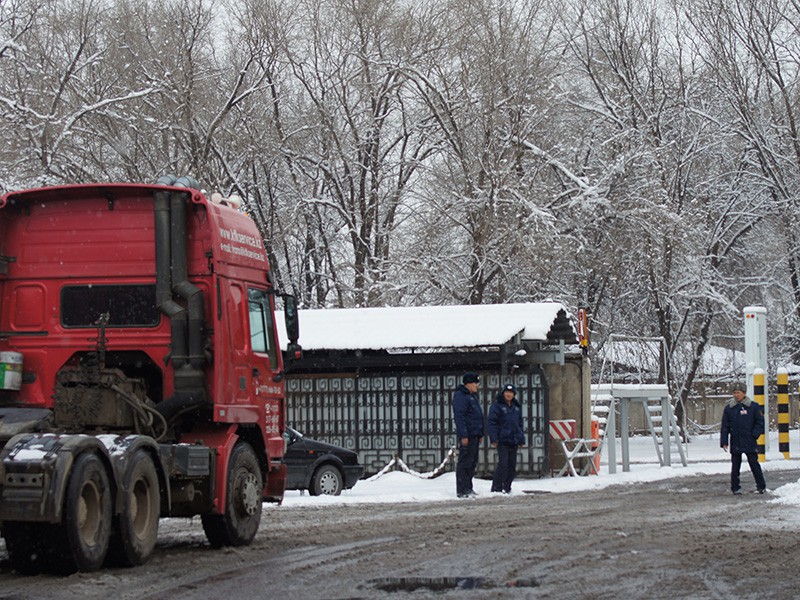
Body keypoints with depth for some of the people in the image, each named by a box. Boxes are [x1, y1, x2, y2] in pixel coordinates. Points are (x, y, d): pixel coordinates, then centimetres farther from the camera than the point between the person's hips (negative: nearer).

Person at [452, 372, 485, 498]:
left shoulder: (473, 396, 20)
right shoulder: (460, 396, -12)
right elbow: (459, 416, -19)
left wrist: (481, 434, 23)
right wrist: (463, 435, -23)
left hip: (475, 435, 10)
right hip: (467, 435, -10)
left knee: (472, 462, 13)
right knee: (465, 462, -8)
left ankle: (468, 488, 20)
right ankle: (461, 491, -7)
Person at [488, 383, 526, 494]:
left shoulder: (517, 407, 15)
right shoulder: (497, 406, -4)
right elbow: (492, 423, -8)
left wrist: (522, 439, 16)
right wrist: (494, 439, -15)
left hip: (514, 441, 6)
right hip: (502, 440, -6)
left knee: (512, 465, 6)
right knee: (503, 464, -12)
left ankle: (506, 488, 14)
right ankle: (496, 488, -7)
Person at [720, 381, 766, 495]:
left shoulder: (753, 407, 1)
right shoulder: (729, 408, 6)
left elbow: (760, 422, 6)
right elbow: (725, 427, 7)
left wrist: (754, 435, -6)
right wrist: (724, 442, 1)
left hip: (750, 443, -2)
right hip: (735, 442, 2)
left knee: (754, 464, -1)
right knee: (735, 465, 4)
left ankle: (761, 486, 8)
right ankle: (735, 487, 11)